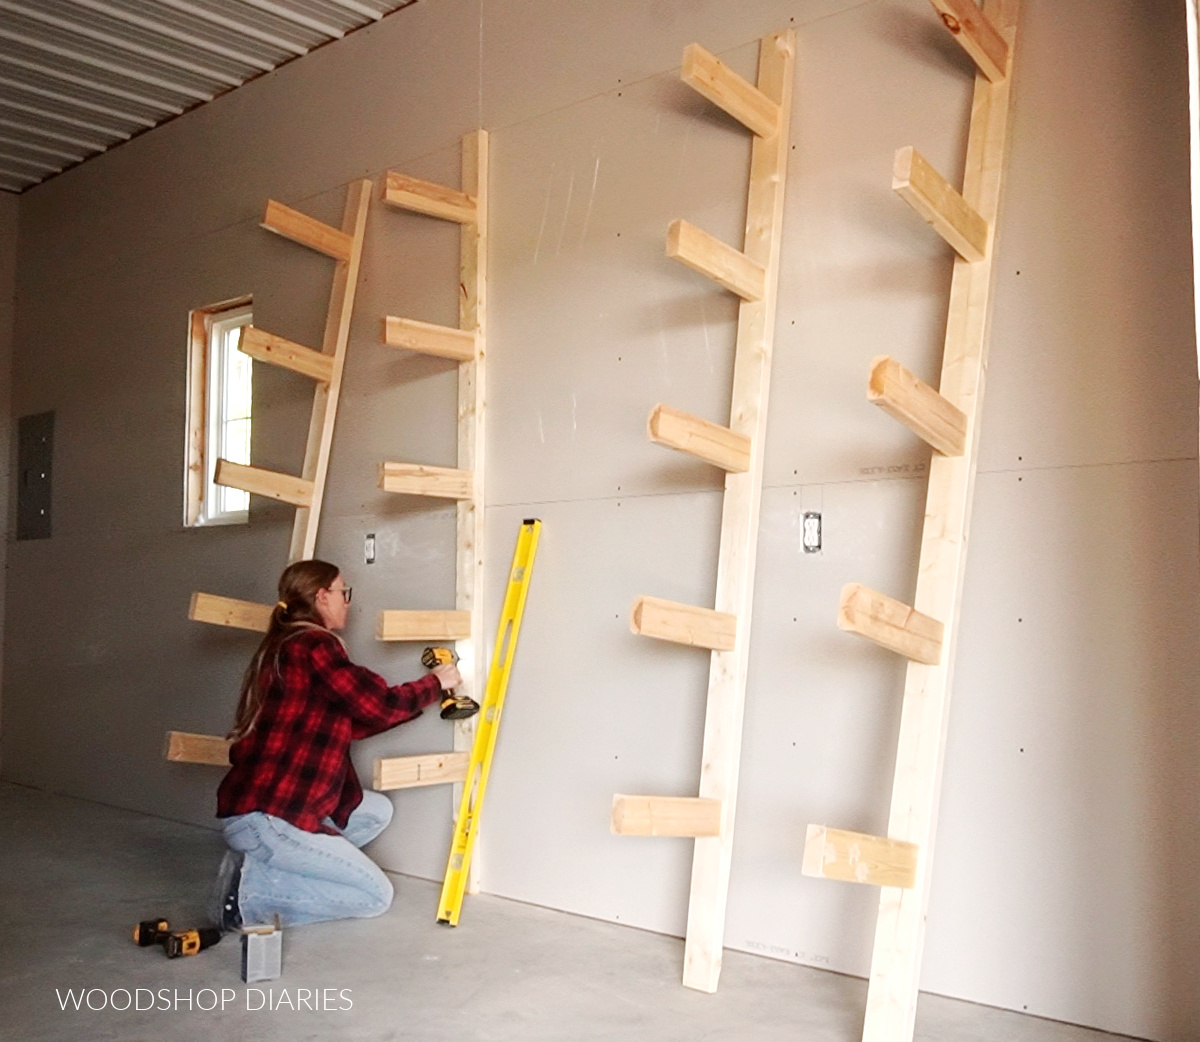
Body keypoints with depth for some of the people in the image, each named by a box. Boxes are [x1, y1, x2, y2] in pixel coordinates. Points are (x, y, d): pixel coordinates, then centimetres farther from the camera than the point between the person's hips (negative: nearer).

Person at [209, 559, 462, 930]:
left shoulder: (283, 648, 17)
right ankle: (250, 893, -8)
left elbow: (354, 724, 18)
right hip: (265, 818, -10)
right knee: (376, 895, -1)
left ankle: (261, 864, 10)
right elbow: (378, 705, -11)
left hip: (254, 807, 10)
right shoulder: (314, 646, -12)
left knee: (377, 810, 20)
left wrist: (426, 693, 20)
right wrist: (435, 683, 7)